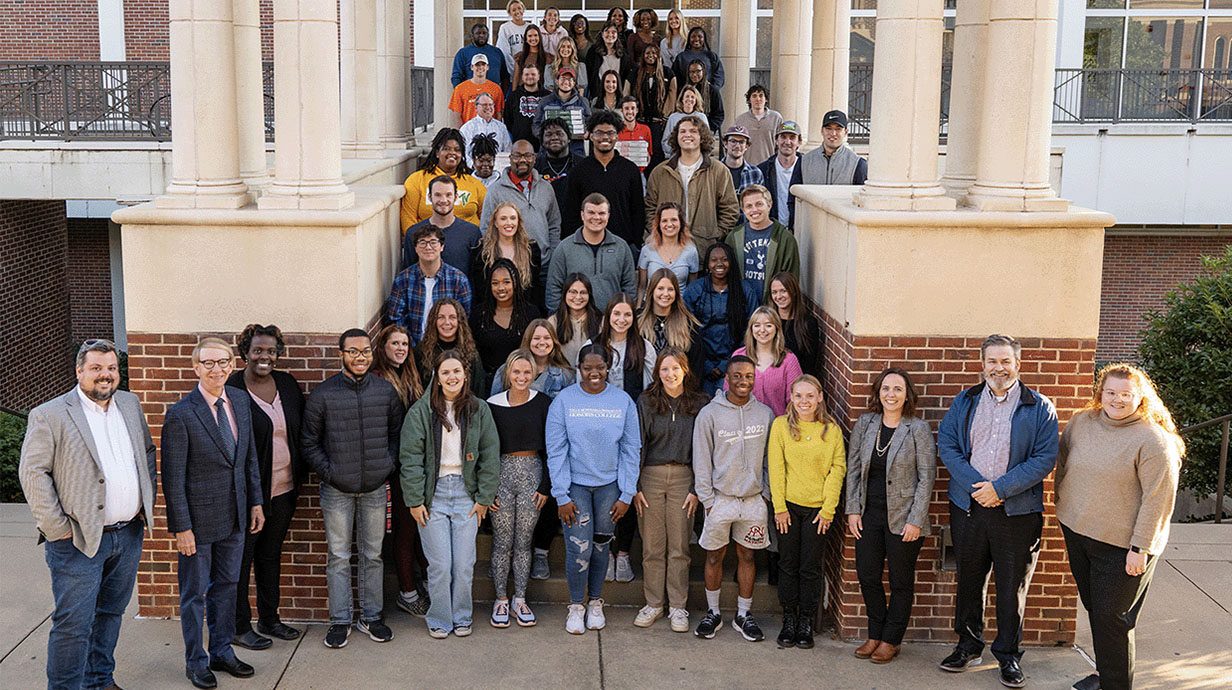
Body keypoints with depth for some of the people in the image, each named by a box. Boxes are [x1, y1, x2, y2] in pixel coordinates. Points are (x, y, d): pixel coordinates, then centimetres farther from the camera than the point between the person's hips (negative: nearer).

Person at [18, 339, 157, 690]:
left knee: (110, 612, 18)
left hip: (129, 534, 6)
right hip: (80, 540, -6)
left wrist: (148, 503, 11)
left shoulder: (130, 404, 8)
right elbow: (32, 472, -10)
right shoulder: (49, 416, -9)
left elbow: (148, 452, 20)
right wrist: (57, 528, -13)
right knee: (74, 622, -3)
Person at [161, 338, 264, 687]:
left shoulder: (241, 400, 1)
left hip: (234, 515, 6)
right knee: (194, 592, 10)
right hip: (199, 519, -6)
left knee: (226, 585, 18)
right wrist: (182, 527, -16)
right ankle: (195, 661, 26)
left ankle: (222, 652, 34)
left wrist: (255, 501, 10)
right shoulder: (181, 414, -17)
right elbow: (173, 477, -15)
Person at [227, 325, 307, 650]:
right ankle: (239, 626, 15)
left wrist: (300, 473, 7)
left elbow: (302, 430, 13)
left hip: (284, 488, 6)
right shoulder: (230, 389, -12)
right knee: (241, 557, 3)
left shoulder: (287, 384, 6)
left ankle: (269, 619, 30)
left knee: (271, 554, 18)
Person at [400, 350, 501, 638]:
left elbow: (490, 455, 6)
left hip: (466, 492, 2)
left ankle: (461, 618, 21)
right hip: (434, 493, -1)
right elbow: (410, 458, -3)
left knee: (465, 564, 3)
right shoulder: (421, 410, -2)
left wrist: (484, 498, 2)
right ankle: (439, 620, 16)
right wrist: (415, 500, -7)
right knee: (440, 565, -1)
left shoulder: (479, 409, 4)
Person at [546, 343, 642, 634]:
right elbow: (556, 451, -4)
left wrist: (626, 495, -2)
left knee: (600, 545, 10)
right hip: (575, 484, -2)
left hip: (609, 485, 2)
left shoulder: (623, 401, 0)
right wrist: (561, 496, -9)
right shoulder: (564, 400, -5)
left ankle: (595, 603, 27)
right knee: (579, 547, -6)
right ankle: (576, 607, 13)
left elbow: (631, 450, 3)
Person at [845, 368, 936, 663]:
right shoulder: (864, 424, 3)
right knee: (867, 576, 8)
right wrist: (853, 510, 3)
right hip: (869, 514, 4)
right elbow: (853, 468, 9)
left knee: (901, 582, 7)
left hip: (903, 518, -4)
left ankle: (890, 641, 20)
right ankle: (875, 635, 25)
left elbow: (927, 477, -8)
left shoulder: (918, 429, -8)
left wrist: (915, 521, -12)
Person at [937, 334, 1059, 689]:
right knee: (969, 579, 13)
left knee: (1012, 586, 5)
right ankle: (968, 646, 29)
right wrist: (975, 485, -13)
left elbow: (1045, 458, -8)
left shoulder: (1039, 408, -1)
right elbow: (947, 444, 1)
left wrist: (1000, 488, -16)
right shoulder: (964, 402, 7)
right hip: (968, 507, 3)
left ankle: (1009, 655, 20)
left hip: (1017, 512, -2)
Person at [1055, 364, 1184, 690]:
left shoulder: (1153, 440, -15)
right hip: (1076, 532, 6)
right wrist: (1065, 509, 17)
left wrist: (1140, 547, -18)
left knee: (1110, 616, -1)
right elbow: (1062, 464, 18)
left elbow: (1158, 498, -16)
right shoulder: (1081, 422, 3)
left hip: (1120, 545, -6)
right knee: (1094, 609, 17)